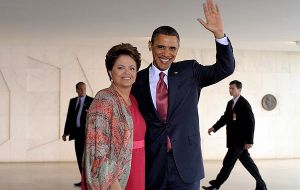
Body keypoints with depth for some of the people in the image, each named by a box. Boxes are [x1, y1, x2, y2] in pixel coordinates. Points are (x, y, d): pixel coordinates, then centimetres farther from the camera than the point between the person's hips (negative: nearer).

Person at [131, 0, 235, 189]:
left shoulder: (189, 71, 3)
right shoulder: (138, 80, 1)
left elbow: (225, 68, -5)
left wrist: (219, 32, -19)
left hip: (186, 164, 0)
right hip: (151, 166, 0)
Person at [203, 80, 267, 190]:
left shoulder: (244, 104, -12)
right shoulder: (230, 103, 12)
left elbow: (251, 122, -15)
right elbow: (225, 117, 12)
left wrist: (249, 141, -19)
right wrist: (214, 127, -4)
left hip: (240, 140, -8)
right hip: (234, 139, 8)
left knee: (228, 163, -4)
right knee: (247, 162, 12)